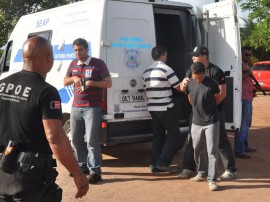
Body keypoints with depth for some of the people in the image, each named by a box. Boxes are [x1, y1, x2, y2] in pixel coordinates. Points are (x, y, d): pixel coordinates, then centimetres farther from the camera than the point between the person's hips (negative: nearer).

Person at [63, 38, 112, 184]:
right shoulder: (73, 64, 13)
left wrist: (91, 83, -18)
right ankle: (83, 166, 28)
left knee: (91, 140, -11)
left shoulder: (98, 63, -4)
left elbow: (108, 83, -6)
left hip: (92, 108, -6)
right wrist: (74, 78, -5)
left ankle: (95, 171, -5)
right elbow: (65, 81, 17)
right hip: (76, 107, 6)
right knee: (76, 139, 12)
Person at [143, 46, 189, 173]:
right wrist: (185, 82, 8)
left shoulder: (147, 71, 13)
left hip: (152, 108, 7)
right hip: (164, 108, -7)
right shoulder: (166, 69, -9)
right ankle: (163, 162, -2)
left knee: (158, 135, 13)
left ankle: (155, 164, 11)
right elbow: (179, 87, -7)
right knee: (175, 134, 2)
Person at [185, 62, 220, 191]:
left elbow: (217, 99, 4)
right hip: (196, 123, 4)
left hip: (211, 122, -4)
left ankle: (212, 179, 2)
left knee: (212, 151, -3)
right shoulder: (189, 84, -3)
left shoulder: (212, 84, -13)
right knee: (197, 150, 15)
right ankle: (201, 173, 34)